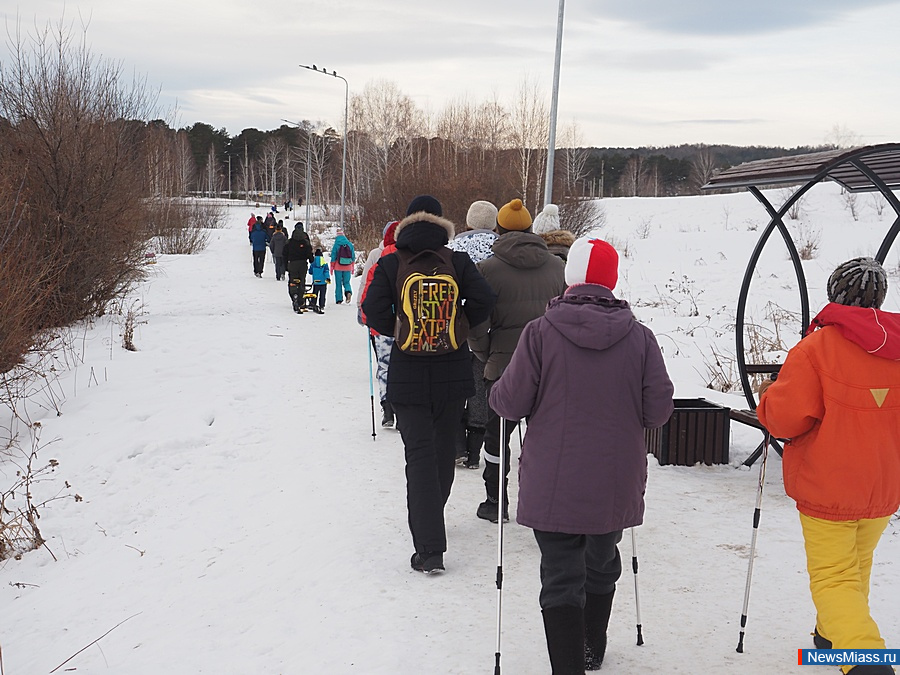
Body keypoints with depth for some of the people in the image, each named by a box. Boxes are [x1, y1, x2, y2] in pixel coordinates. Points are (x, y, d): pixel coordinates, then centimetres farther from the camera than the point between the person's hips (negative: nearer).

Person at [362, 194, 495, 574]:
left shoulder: (390, 264, -3)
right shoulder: (457, 262, -1)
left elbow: (374, 311, -10)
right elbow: (483, 300, -10)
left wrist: (400, 333, 7)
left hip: (408, 373, -1)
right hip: (452, 371, 2)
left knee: (419, 454, -2)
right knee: (444, 449, 18)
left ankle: (429, 548, -10)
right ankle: (431, 520, 36)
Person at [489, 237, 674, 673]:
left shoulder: (541, 332, -12)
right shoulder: (639, 336, -6)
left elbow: (511, 402, -11)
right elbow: (658, 411, -4)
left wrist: (496, 393, 12)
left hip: (554, 484, -3)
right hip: (616, 485, 4)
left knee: (561, 579, 5)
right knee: (602, 564, 25)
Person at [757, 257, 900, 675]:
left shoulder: (816, 347, -17)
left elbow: (786, 419, -19)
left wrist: (768, 398, 1)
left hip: (827, 487, -6)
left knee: (833, 575, 0)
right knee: (858, 565, 24)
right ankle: (832, 636, 43)